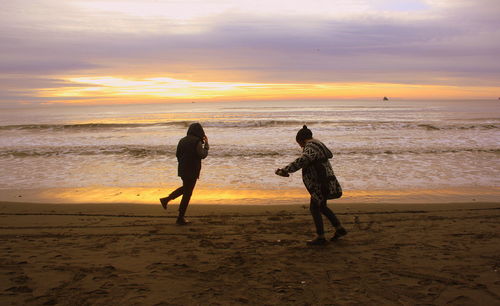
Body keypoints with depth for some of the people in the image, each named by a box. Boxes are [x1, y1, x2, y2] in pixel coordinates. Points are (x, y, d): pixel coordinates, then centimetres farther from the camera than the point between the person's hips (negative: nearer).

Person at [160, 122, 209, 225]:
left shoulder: (182, 140, 5)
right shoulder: (197, 141, -16)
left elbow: (177, 154, 11)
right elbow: (203, 155, -15)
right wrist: (206, 144, -2)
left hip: (182, 169, 7)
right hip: (192, 171, -7)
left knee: (185, 188, 30)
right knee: (187, 193, 3)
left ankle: (166, 199, 22)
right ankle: (180, 218, 10)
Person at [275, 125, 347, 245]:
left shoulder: (310, 148, -20)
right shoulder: (318, 144, 12)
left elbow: (301, 161, -39)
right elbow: (329, 154, 30)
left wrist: (285, 170, -44)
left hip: (321, 184, -10)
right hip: (322, 181, 10)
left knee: (314, 208, 1)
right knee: (321, 207, 20)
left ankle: (321, 237, 10)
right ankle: (340, 229, 26)